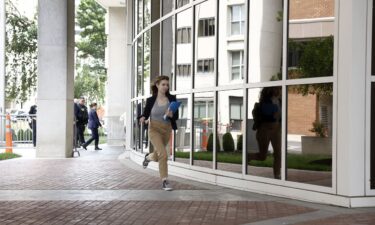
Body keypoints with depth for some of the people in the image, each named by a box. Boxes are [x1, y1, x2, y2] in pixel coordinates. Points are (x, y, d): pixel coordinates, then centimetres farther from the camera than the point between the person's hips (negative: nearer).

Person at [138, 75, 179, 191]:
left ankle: (148, 157, 56)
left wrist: (171, 115, -23)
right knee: (163, 154, -20)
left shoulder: (172, 99, -3)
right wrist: (142, 118, -18)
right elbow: (146, 113, 5)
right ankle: (164, 181, -9)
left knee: (157, 156, 19)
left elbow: (176, 116, -1)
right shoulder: (151, 100, -6)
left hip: (167, 130, 3)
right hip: (154, 129, -3)